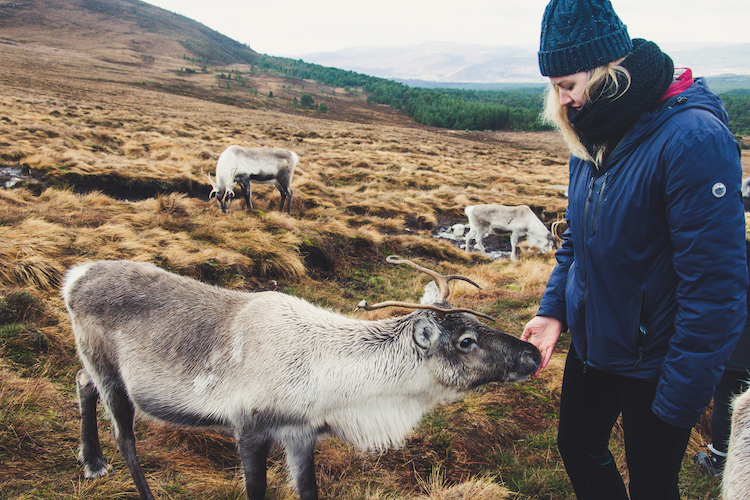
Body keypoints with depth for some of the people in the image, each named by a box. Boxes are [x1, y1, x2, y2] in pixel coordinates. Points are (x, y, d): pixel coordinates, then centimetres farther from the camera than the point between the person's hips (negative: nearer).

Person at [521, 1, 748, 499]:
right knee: (578, 446, 24)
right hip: (591, 345, 7)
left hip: (653, 362, -7)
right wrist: (553, 309, -1)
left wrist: (679, 403, -21)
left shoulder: (694, 138, -26)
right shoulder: (593, 135, 0)